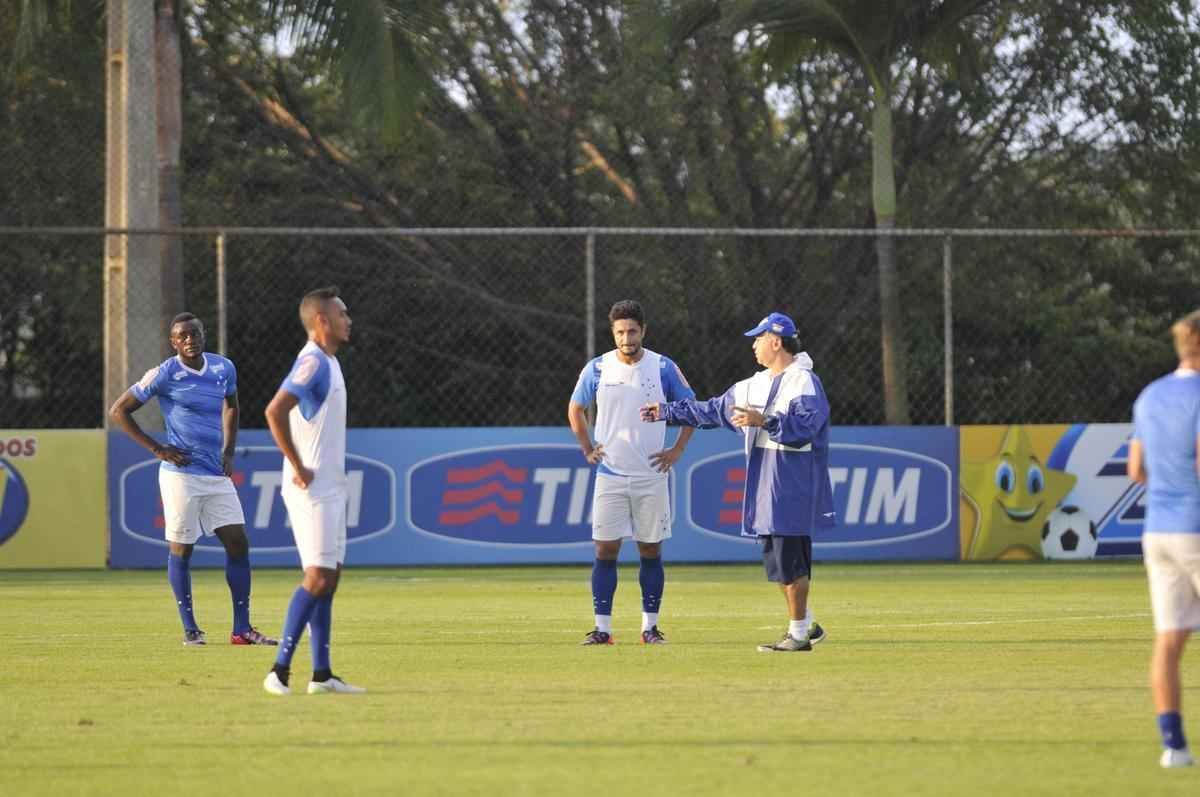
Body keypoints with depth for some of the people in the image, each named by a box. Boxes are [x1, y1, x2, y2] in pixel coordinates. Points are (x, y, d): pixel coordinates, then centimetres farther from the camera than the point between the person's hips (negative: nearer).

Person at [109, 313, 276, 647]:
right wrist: (157, 449, -8)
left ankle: (242, 629, 4)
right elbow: (119, 411, -4)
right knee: (181, 550, 0)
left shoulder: (223, 368, 7)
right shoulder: (164, 375, -8)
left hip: (217, 475, 5)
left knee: (238, 544, -1)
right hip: (181, 473, -5)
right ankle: (190, 629, 10)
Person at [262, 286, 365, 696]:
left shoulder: (327, 363, 15)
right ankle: (280, 670, -12)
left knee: (329, 577, 8)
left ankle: (322, 675, 9)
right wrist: (298, 467, -21)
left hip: (330, 488, 10)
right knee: (318, 577, -12)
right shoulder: (313, 362, -15)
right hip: (312, 489, -10)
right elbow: (275, 411, -27)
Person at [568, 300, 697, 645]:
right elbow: (575, 409, 16)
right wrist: (587, 449, 7)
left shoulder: (663, 368, -2)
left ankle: (650, 626, 10)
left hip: (651, 475, 0)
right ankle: (602, 627, -1)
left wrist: (677, 450, 2)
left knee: (651, 550, 3)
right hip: (610, 475, 0)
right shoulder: (598, 368, 0)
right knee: (605, 550, -3)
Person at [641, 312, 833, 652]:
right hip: (765, 483, 9)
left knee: (789, 560, -8)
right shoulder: (754, 385, 19)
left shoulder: (803, 381, -9)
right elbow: (712, 410, 26)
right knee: (778, 560, 10)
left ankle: (799, 634, -3)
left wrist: (764, 422, -33)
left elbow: (806, 423, -24)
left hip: (793, 482, -9)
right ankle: (806, 625, 19)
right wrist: (666, 411, 27)